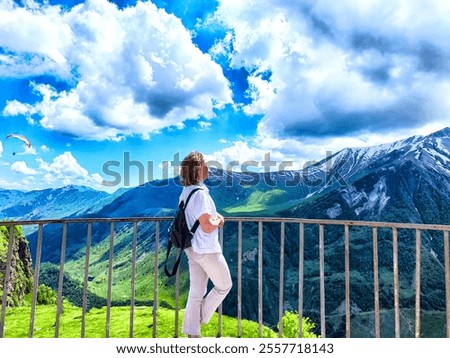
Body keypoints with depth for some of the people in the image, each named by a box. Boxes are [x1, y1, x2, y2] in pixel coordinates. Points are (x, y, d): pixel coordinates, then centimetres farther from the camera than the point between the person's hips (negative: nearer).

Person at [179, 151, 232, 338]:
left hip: (193, 249, 9)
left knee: (196, 292, 15)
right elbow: (207, 227, -26)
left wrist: (214, 217, 10)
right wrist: (219, 220, -6)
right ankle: (200, 319, 22)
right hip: (207, 250, -8)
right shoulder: (199, 193, -22)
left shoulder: (186, 192, 8)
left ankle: (192, 333, 24)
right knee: (224, 286, 14)